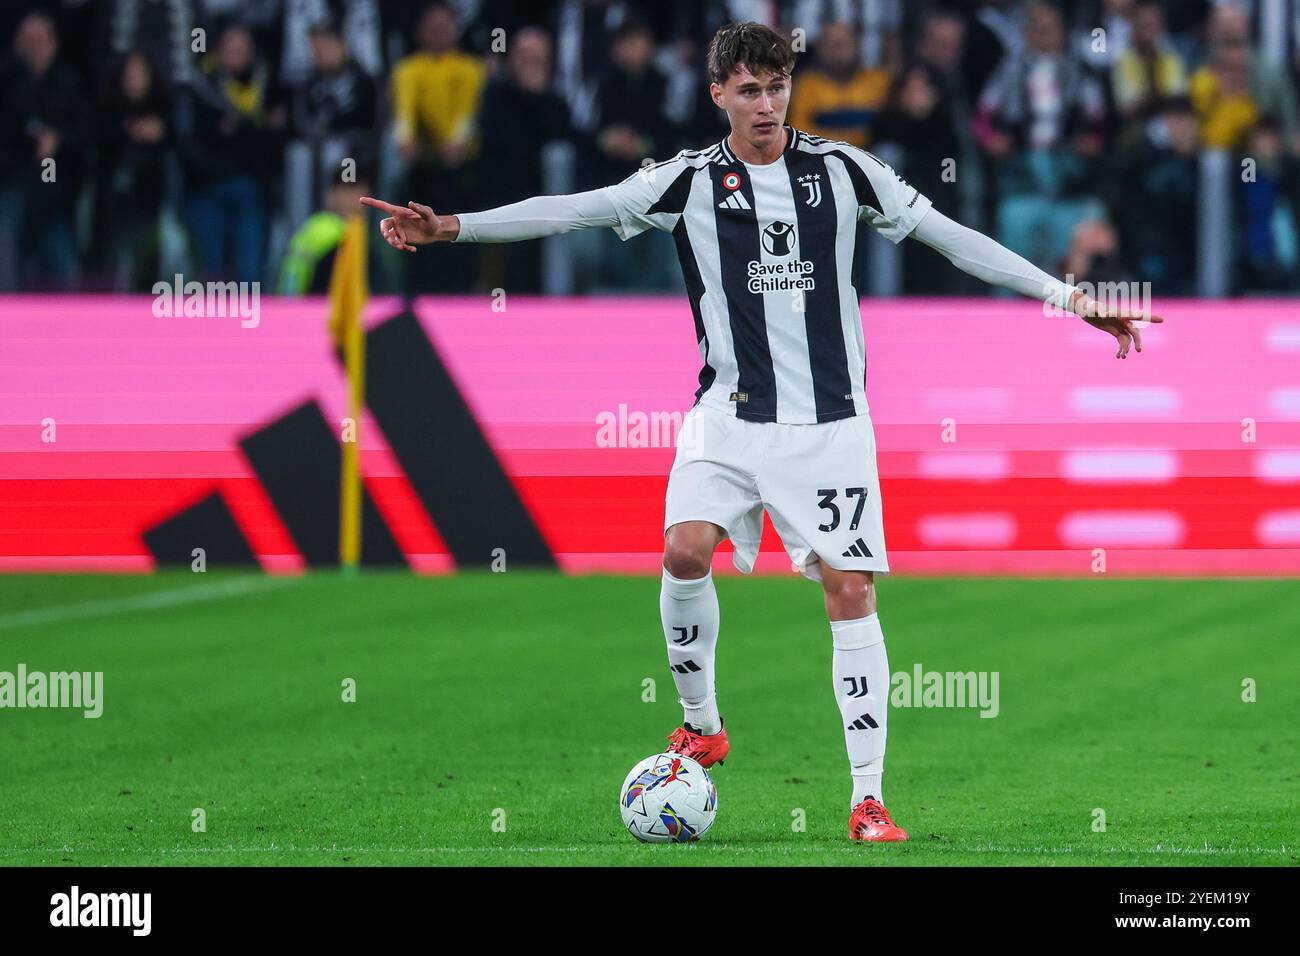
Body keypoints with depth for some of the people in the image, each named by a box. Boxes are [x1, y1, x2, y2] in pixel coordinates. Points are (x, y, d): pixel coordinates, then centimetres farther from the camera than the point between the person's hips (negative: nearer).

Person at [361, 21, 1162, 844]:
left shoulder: (843, 170, 2)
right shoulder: (690, 181, 1)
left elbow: (949, 236, 7)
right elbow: (573, 210, -2)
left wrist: (1066, 295, 5)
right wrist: (453, 227, -11)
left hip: (830, 420, 0)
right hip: (732, 413, 0)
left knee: (851, 589, -6)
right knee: (686, 550, -22)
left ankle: (868, 799, -3)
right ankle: (702, 726, 1)